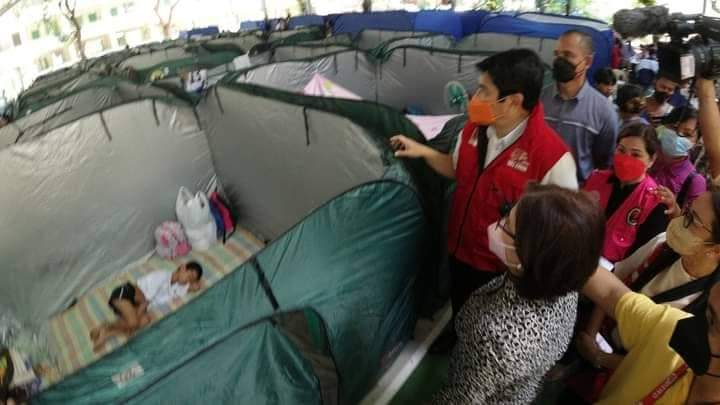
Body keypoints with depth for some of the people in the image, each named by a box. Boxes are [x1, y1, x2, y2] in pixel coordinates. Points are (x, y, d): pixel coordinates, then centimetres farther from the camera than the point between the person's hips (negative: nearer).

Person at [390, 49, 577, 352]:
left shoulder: (553, 156, -31)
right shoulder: (473, 129, -10)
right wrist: (423, 151, -4)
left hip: (503, 268, -5)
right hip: (460, 248, 6)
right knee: (460, 307, 33)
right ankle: (458, 337, 65)